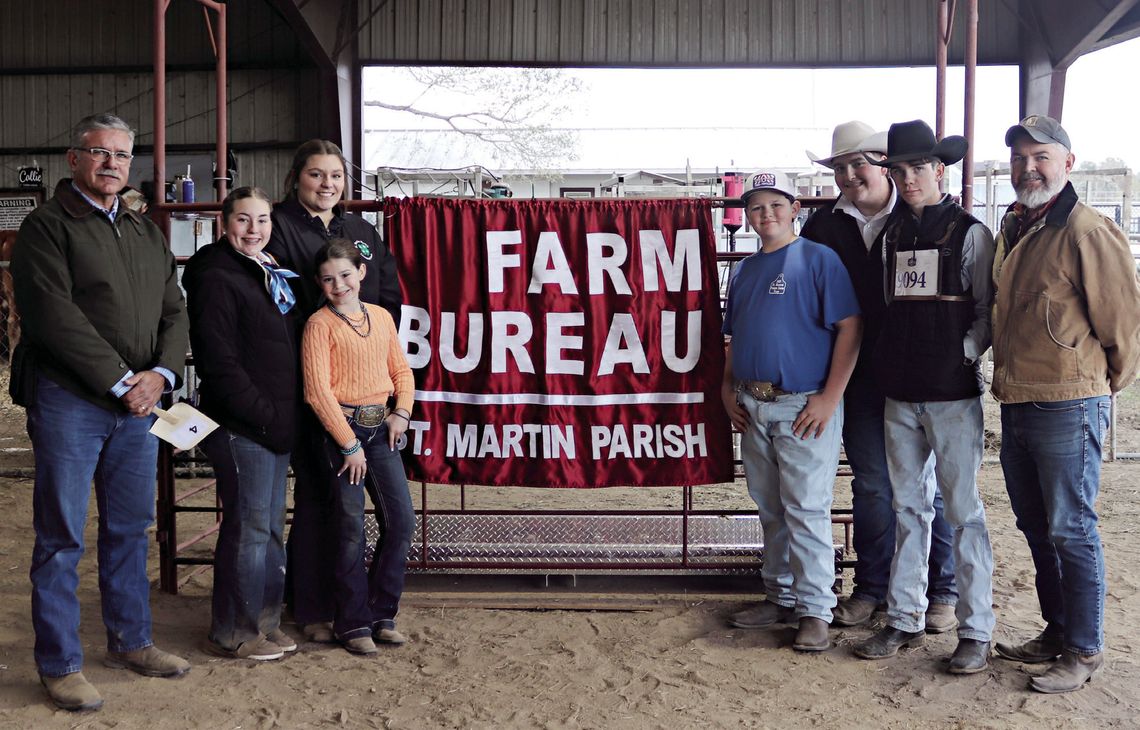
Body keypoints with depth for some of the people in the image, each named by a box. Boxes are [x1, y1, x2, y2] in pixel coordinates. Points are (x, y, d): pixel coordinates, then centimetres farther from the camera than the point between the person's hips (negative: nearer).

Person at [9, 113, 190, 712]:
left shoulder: (147, 233, 16)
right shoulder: (47, 225, -4)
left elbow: (173, 313, 13)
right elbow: (54, 316, -14)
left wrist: (162, 373, -6)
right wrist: (120, 381, -15)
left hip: (138, 402, 6)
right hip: (68, 400, -6)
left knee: (130, 529, 13)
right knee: (61, 538, 2)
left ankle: (129, 641, 27)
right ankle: (59, 665, 12)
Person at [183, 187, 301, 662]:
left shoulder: (271, 274, 17)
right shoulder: (217, 279, -11)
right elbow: (219, 363, -18)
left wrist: (285, 417, 12)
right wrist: (264, 414, -16)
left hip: (275, 425, 9)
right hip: (241, 427, -9)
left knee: (271, 528, 14)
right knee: (249, 528, -3)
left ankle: (264, 621, 26)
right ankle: (232, 633, 10)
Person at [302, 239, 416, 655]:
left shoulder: (381, 317, 10)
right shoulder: (320, 324, -6)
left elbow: (401, 370, 16)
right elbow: (318, 390, -11)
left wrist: (402, 411, -2)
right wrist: (349, 444, -13)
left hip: (380, 428, 5)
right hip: (341, 429, -5)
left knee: (402, 520, 3)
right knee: (351, 528, -2)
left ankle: (381, 614, 17)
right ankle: (353, 623, 12)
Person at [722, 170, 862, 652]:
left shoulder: (818, 258, -6)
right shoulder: (745, 270, 15)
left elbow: (849, 328, -12)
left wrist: (829, 397, -17)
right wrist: (727, 387, 9)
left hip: (804, 408, -7)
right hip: (753, 408, 7)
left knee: (806, 510, -3)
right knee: (770, 509, 15)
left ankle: (814, 609, 7)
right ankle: (780, 597, 28)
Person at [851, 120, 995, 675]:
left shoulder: (969, 233, -3)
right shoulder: (890, 234, 11)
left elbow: (989, 312, -3)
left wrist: (963, 354, -13)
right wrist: (887, 361, 6)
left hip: (953, 393, -5)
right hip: (900, 394, 5)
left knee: (963, 510, 0)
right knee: (908, 508, 12)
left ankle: (976, 631, 10)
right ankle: (905, 620, 21)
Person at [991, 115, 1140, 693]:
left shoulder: (1088, 232, -13)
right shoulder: (1012, 228, 13)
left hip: (1067, 408, -8)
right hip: (1015, 405, 8)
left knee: (1071, 531, 0)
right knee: (1036, 529, 17)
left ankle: (1084, 651, 13)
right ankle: (1056, 631, 31)